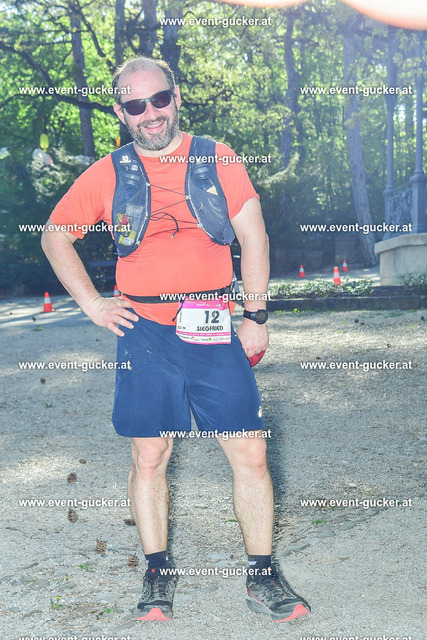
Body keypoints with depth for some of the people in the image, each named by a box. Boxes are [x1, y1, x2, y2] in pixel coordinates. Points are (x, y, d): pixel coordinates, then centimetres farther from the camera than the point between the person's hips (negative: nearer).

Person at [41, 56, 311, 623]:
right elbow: (55, 236, 15)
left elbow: (253, 236, 7)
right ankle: (158, 576, 21)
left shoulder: (217, 160, 6)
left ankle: (262, 578, 13)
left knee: (251, 455, -1)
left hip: (216, 332, 0)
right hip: (144, 333, 0)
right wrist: (92, 304, 6)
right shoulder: (108, 174, 6)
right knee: (149, 459, 4)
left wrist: (256, 315, 2)